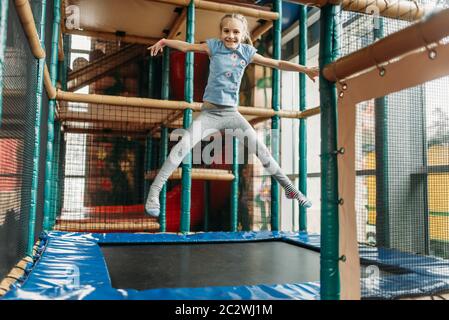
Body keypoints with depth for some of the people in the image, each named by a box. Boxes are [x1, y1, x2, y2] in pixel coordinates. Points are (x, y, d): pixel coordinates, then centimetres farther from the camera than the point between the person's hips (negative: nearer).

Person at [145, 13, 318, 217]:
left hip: (232, 113, 2)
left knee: (261, 150, 0)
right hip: (209, 112, -2)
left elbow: (277, 64, 7)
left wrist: (305, 69, 5)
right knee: (182, 146, -19)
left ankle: (290, 189, 15)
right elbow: (187, 46, 1)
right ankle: (154, 191, -11)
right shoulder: (214, 46, 2)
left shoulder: (247, 52, 5)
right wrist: (164, 41, -12)